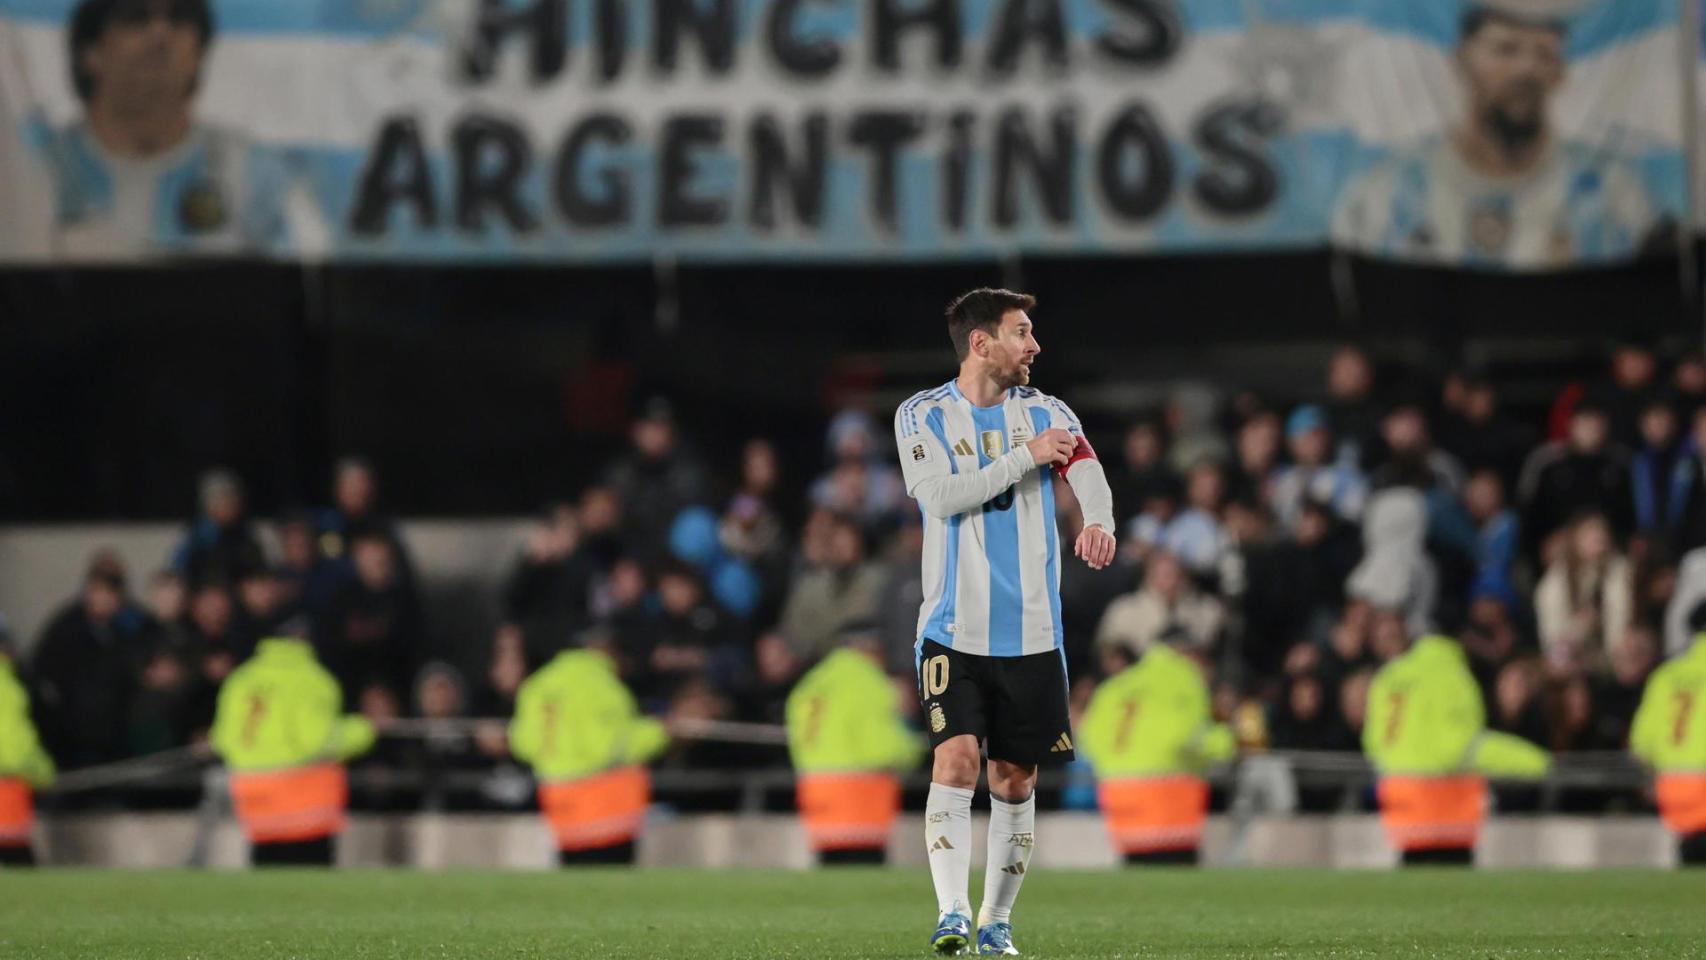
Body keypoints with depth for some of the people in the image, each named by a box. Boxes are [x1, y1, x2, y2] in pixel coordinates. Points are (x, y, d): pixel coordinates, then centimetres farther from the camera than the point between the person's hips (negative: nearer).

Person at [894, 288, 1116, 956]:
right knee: (956, 758, -18)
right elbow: (940, 495, -14)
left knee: (1015, 779, 6)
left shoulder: (1045, 413, 8)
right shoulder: (922, 416, 2)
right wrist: (1026, 456, -15)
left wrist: (1098, 519, -32)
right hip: (953, 631, -3)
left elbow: (1087, 472, -10)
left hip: (1031, 636, 3)